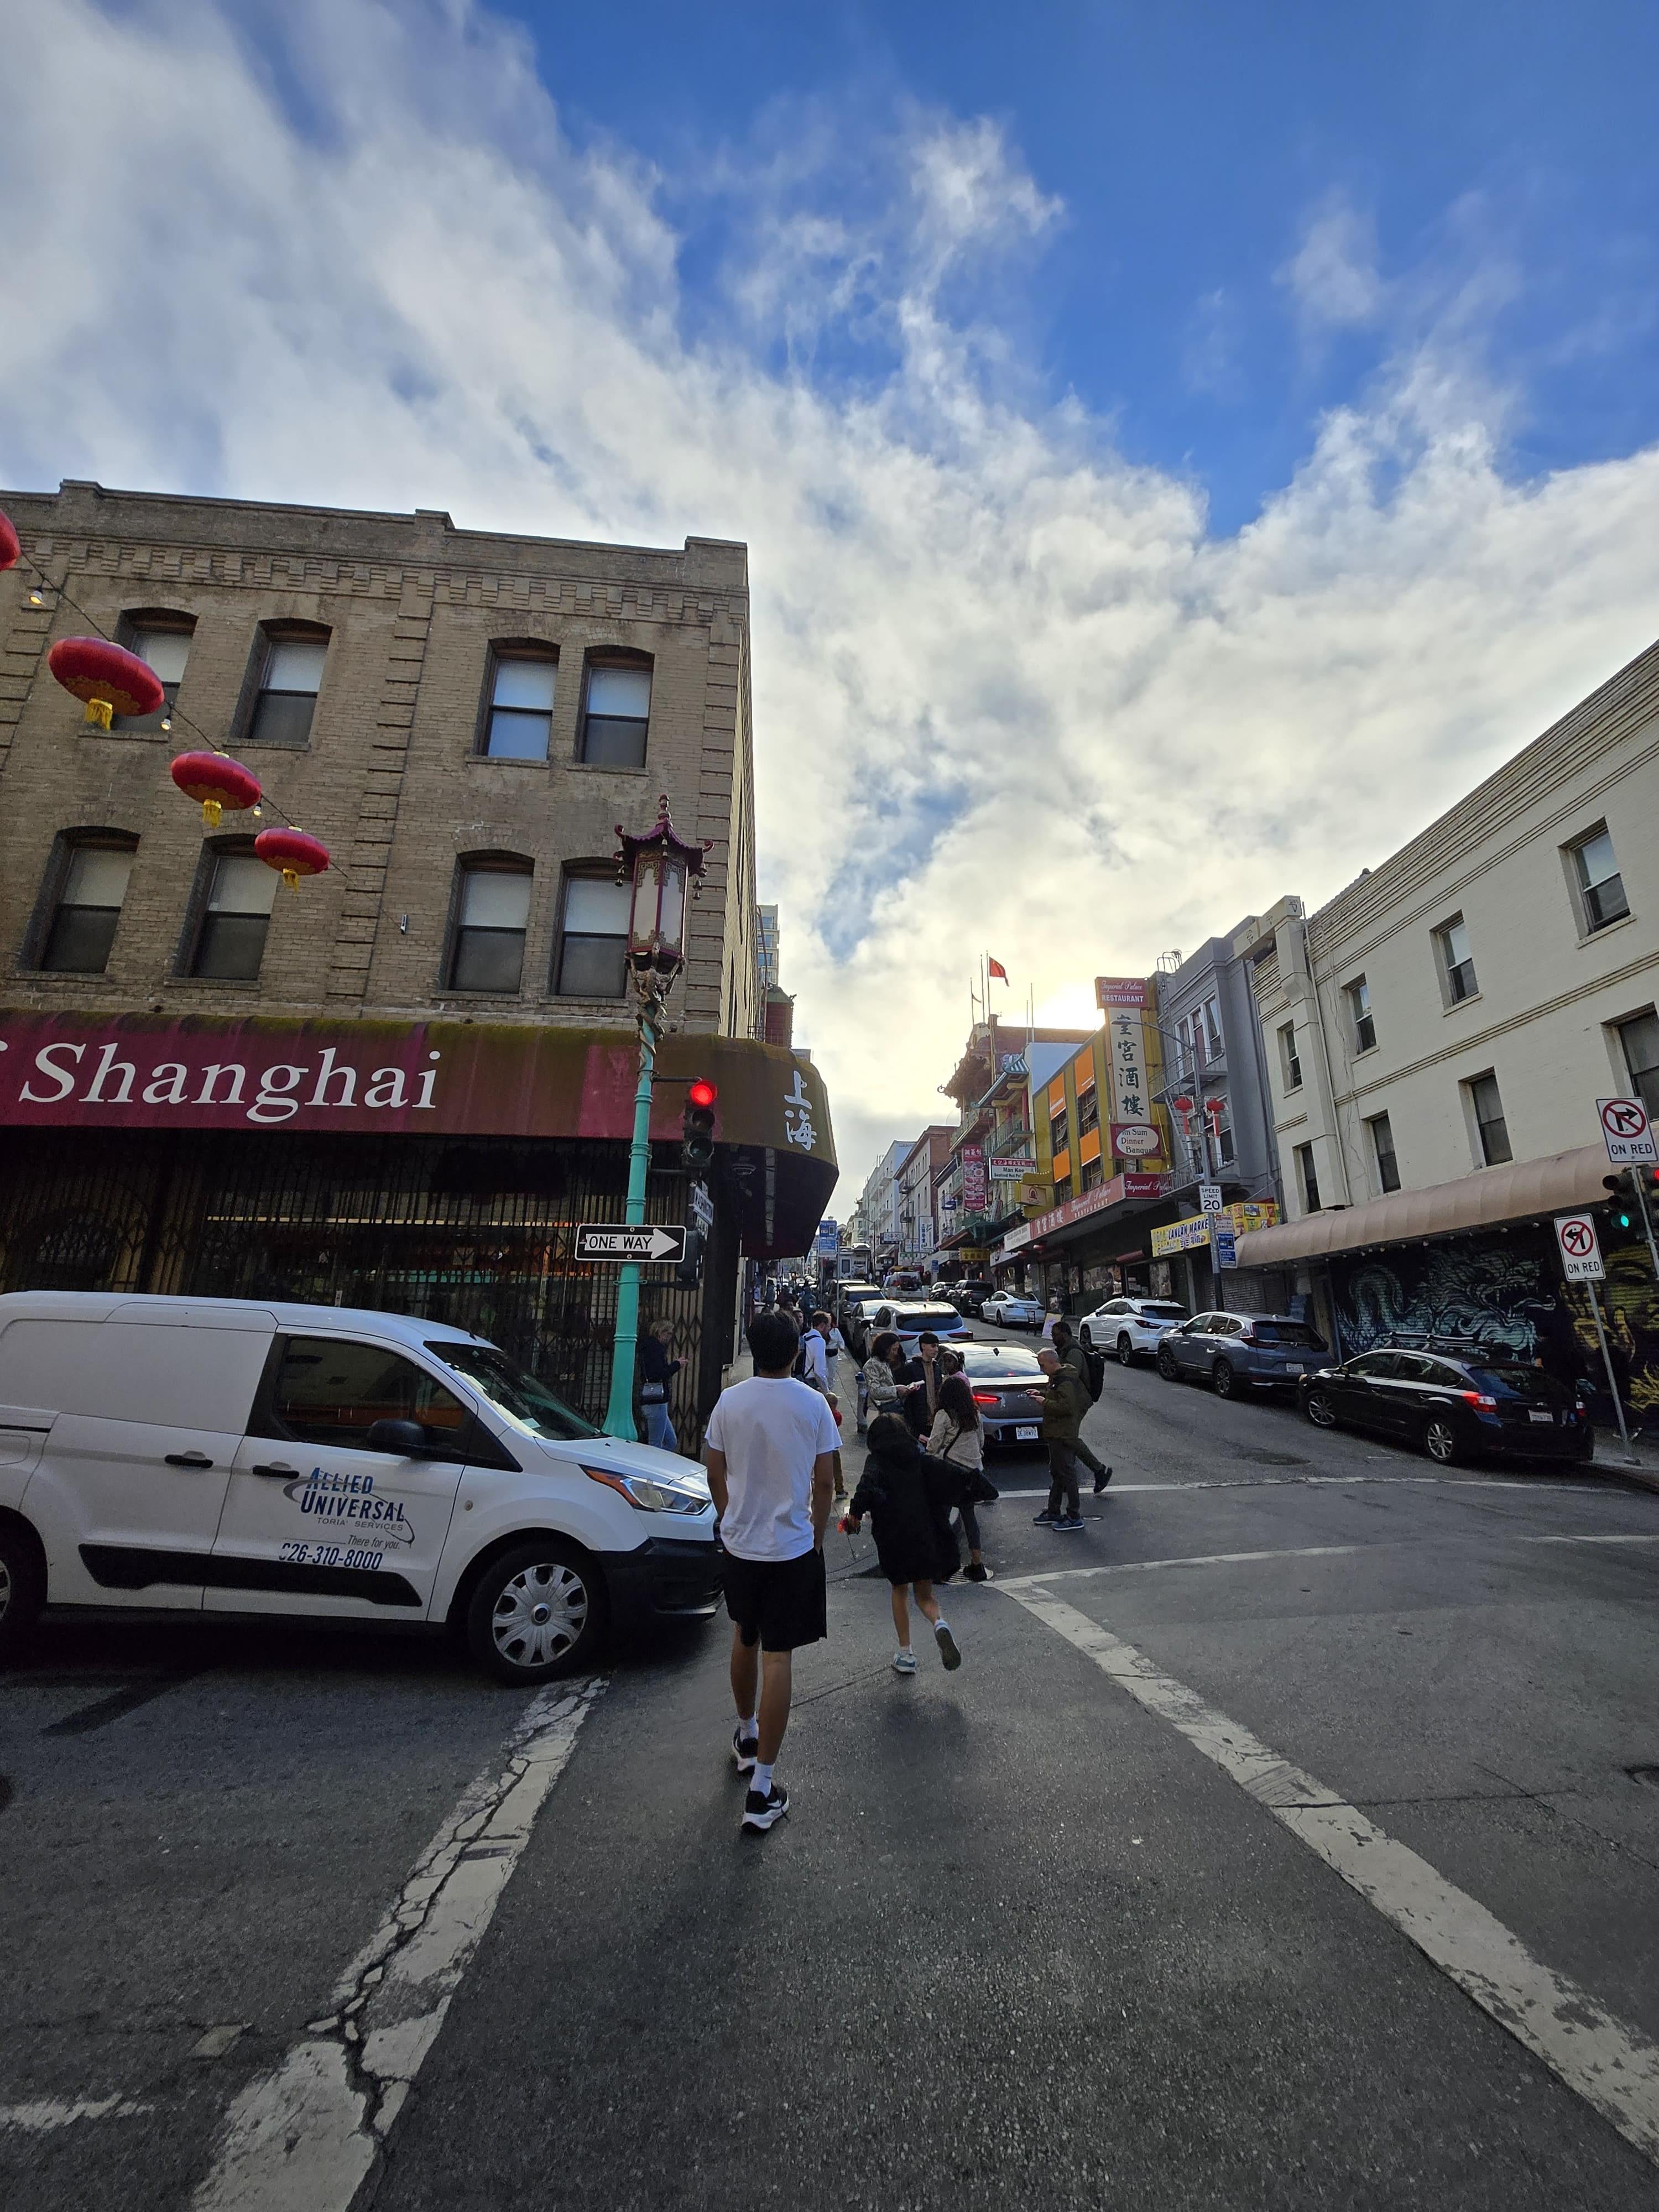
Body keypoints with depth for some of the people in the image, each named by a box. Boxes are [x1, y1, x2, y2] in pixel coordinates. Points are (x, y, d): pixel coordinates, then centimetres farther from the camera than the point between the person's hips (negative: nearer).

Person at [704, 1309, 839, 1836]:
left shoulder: (729, 1402, -9)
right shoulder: (813, 1403, -13)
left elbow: (715, 1472, 0)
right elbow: (824, 1480, -7)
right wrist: (816, 1534, 8)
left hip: (739, 1543, 3)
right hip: (792, 1546, -3)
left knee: (744, 1639, 24)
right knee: (777, 1659, 5)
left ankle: (746, 1734, 45)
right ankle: (762, 1791, 10)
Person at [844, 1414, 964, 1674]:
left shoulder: (877, 1460, -3)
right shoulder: (920, 1458, 8)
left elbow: (867, 1487, -24)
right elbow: (953, 1483, 1)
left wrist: (856, 1514, -12)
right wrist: (937, 1513, 11)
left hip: (893, 1538, -2)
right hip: (926, 1535, 2)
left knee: (900, 1591, 21)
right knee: (925, 1596, 16)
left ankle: (905, 1654, 20)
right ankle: (940, 1623, -15)